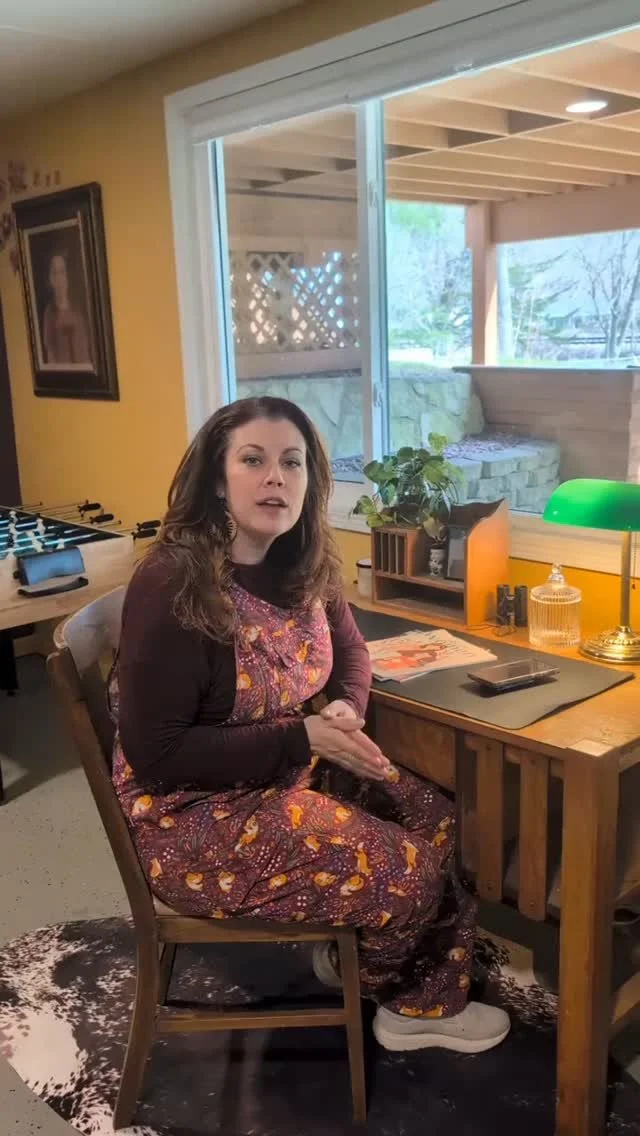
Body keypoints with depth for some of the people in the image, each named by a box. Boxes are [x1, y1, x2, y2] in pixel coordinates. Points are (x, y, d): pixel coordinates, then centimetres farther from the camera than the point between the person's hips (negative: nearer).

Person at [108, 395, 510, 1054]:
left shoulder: (301, 566, -3)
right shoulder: (172, 586, -26)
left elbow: (349, 650, 14)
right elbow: (156, 754, -24)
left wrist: (346, 709, -10)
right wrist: (303, 738, -26)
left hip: (290, 773, 8)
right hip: (196, 817, -8)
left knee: (435, 820, -3)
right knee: (408, 872, -11)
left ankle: (425, 1004, 18)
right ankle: (370, 973, 24)